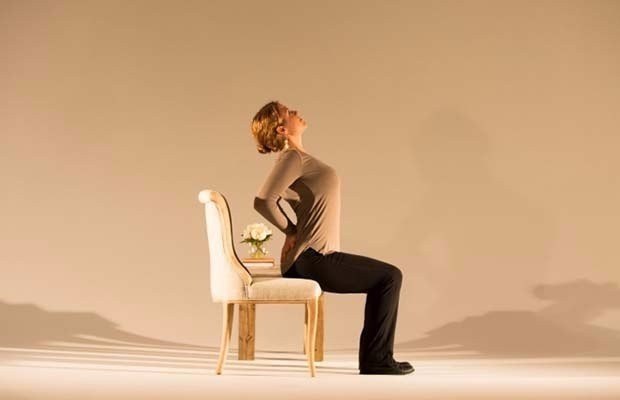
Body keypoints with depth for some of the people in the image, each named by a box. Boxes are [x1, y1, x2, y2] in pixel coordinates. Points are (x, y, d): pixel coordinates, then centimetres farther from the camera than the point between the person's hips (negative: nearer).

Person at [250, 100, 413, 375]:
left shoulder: (299, 157, 16)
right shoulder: (292, 157, -13)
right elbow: (263, 201, -25)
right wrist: (291, 231, -10)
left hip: (317, 257, 10)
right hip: (312, 260, -10)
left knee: (386, 276, 17)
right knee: (389, 276, -3)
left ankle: (377, 357, 17)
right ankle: (376, 359, 2)